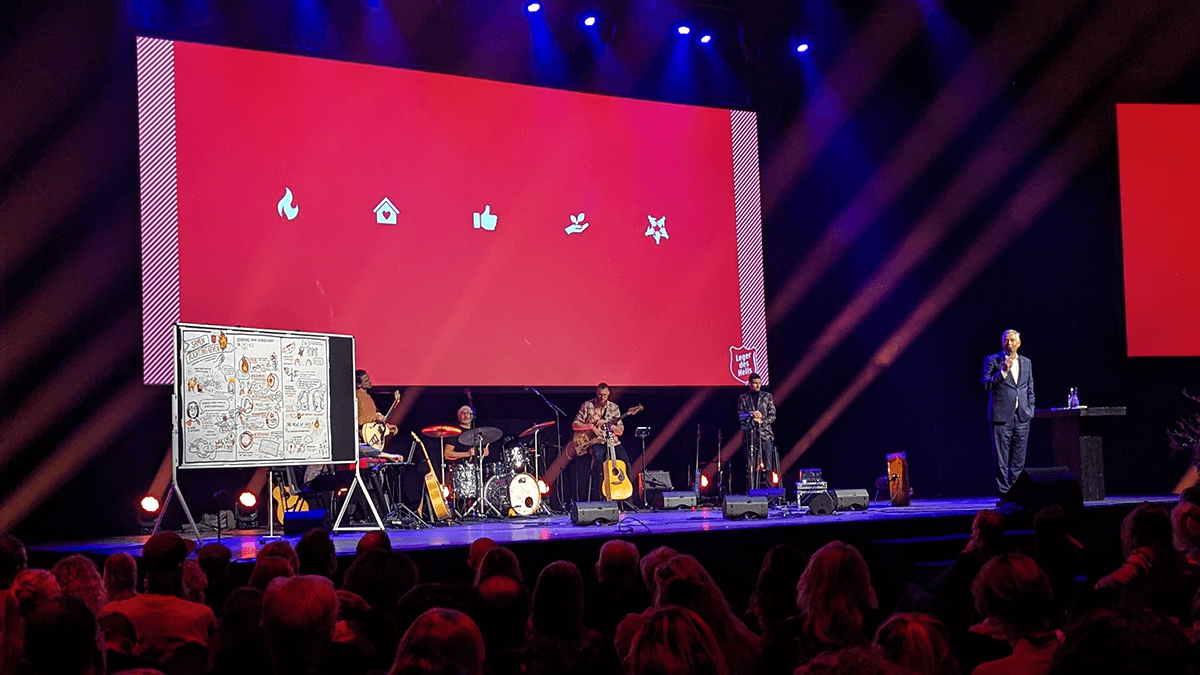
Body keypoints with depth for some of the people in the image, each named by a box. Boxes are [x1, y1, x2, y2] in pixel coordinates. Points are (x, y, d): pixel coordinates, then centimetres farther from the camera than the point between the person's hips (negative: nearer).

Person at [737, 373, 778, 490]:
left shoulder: (767, 396, 11)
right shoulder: (743, 398, 11)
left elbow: (772, 416, 7)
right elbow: (740, 417, 6)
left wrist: (761, 421, -10)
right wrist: (751, 415, -13)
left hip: (765, 433, 0)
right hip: (750, 434, 0)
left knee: (767, 464, -5)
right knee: (750, 465, -3)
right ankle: (750, 489, -1)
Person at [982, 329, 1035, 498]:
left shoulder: (1026, 363, 16)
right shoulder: (992, 360, 3)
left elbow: (1030, 390, 20)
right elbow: (986, 384, -7)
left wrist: (1030, 410, 10)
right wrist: (1004, 370, -17)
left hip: (1022, 417, 4)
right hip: (1001, 416, -4)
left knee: (1019, 460, 4)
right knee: (1001, 460, -5)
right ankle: (1004, 495, -2)